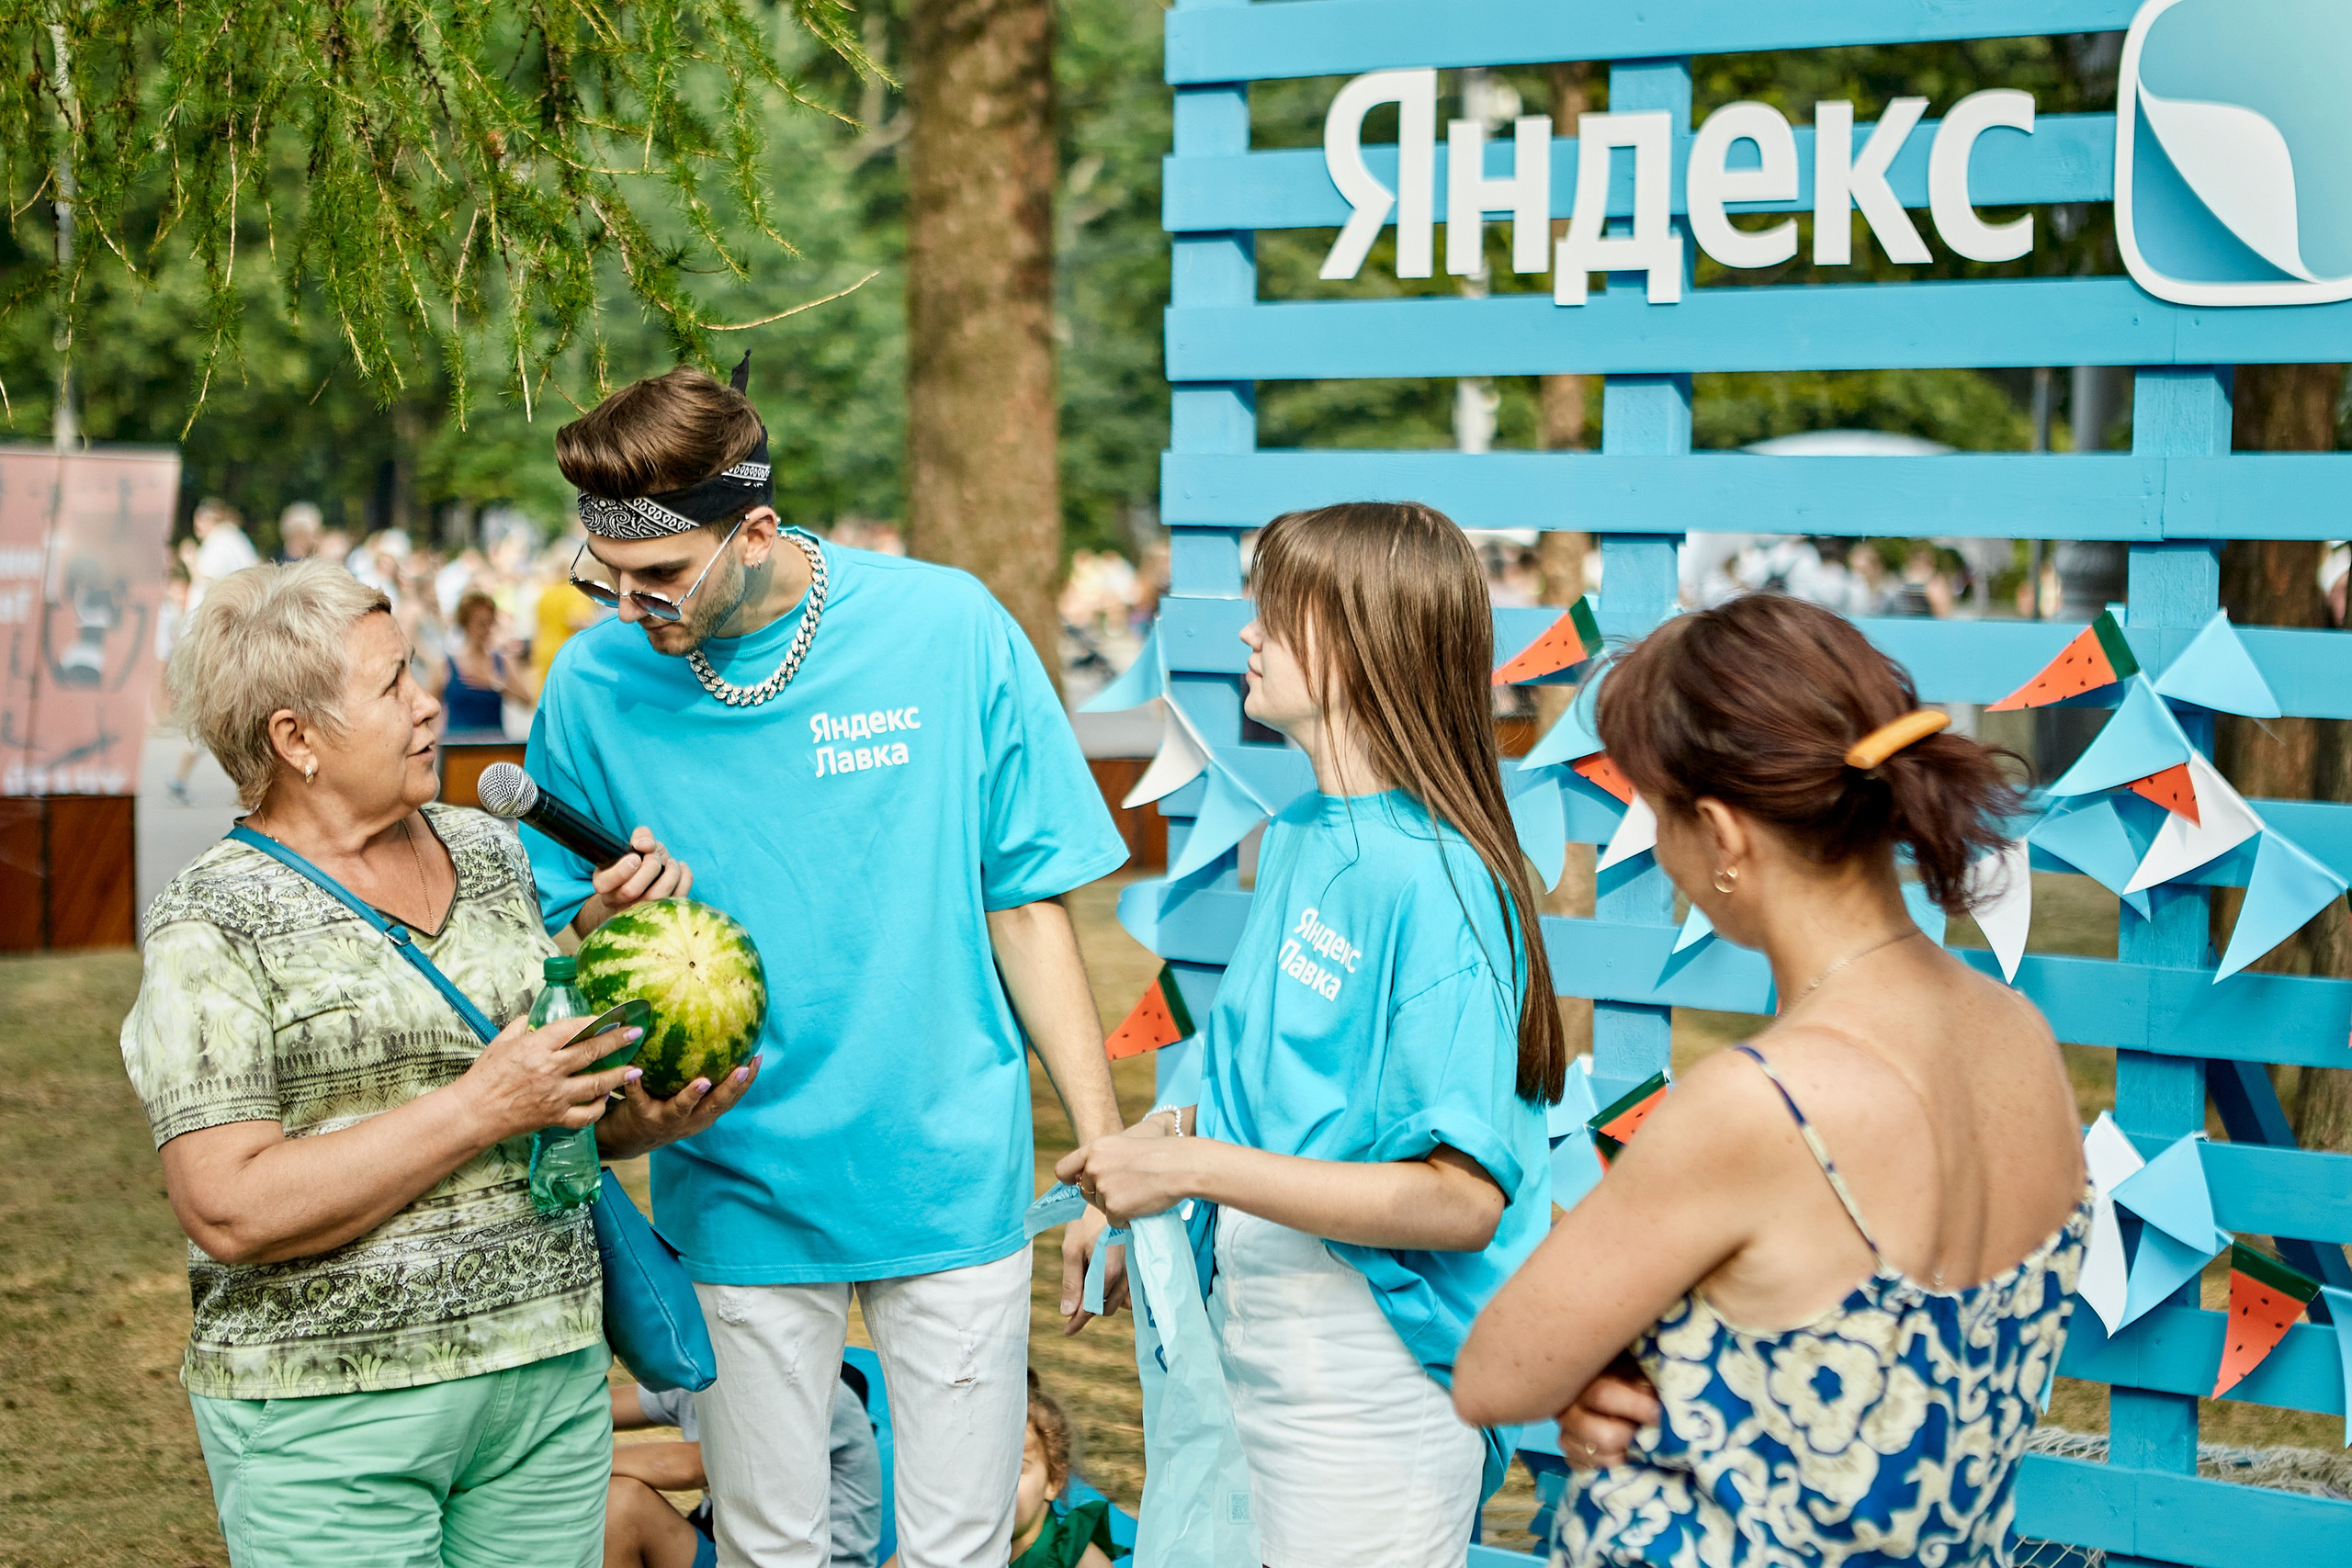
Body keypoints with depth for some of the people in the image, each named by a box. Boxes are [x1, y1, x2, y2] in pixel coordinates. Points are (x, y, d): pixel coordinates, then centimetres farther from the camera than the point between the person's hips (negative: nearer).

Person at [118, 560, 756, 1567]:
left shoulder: (490, 852, 10)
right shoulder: (211, 923, -9)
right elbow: (230, 1211, -19)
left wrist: (647, 1121, -6)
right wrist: (479, 1110, -20)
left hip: (550, 1376, 5)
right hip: (327, 1408, -5)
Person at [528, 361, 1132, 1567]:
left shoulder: (947, 631, -10)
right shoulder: (596, 683, -6)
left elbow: (1027, 909, -2)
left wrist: (1107, 1163, -3)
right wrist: (606, 917, -19)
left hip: (949, 1178, -1)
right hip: (739, 1187, 1)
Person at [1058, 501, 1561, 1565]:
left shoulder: (1433, 880, -21)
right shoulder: (1299, 835, 6)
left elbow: (1459, 1199, -25)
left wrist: (1191, 1165, -23)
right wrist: (1172, 1131, 1)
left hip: (1375, 1381, -8)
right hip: (1264, 1346, 8)